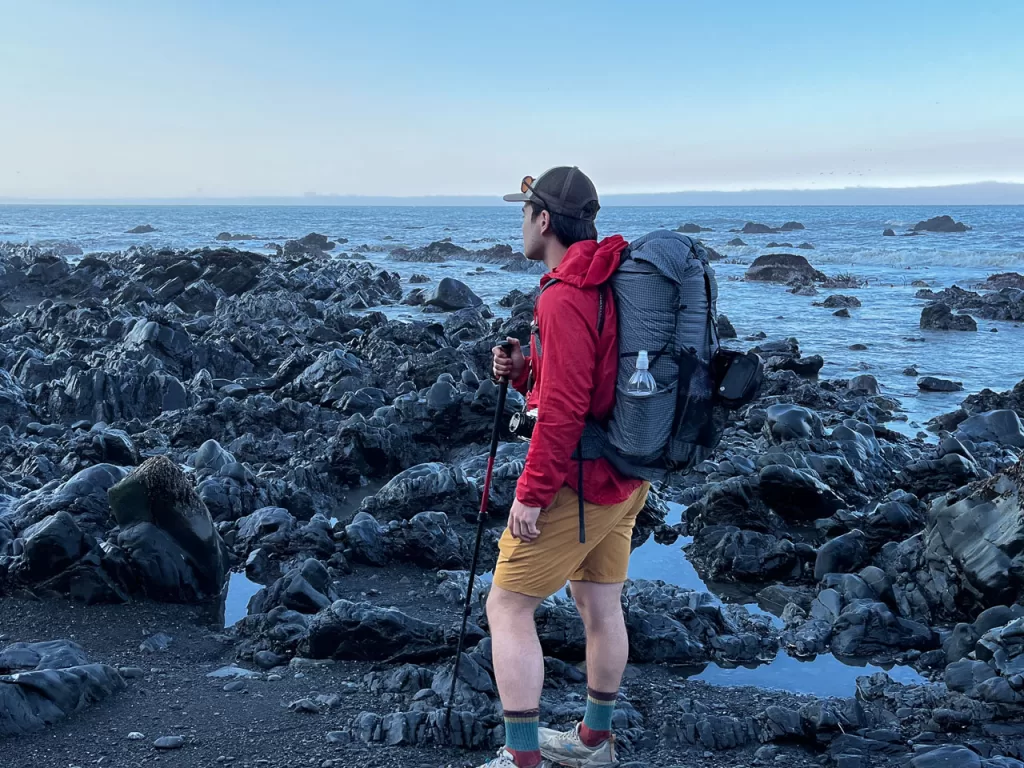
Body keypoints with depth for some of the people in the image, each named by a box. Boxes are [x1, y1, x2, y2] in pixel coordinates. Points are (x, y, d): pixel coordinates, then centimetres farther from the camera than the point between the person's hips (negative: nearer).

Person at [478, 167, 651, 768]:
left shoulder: (566, 297, -21)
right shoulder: (611, 283, 9)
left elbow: (564, 408, -25)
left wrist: (532, 493, -18)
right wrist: (524, 370, 3)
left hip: (577, 481, -9)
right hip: (625, 478, 10)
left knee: (508, 609, 1)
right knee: (601, 606, 18)